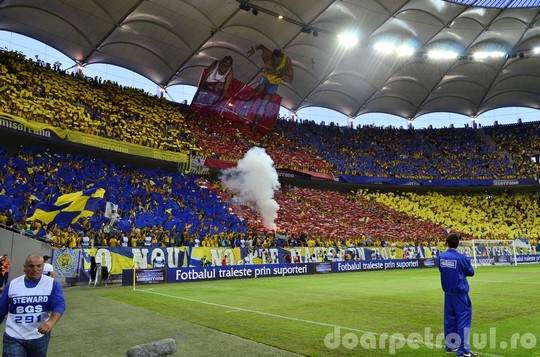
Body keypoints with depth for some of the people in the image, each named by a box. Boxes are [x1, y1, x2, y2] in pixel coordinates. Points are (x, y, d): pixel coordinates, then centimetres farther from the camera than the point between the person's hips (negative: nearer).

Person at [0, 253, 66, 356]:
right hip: (13, 338, 0)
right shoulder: (12, 285, 0)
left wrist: (50, 322, -37)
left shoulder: (52, 284, -5)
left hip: (40, 337, 0)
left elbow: (59, 305, -17)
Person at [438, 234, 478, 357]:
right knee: (464, 319, -2)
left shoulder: (441, 257, 0)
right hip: (460, 293, -6)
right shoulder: (461, 258, -15)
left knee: (450, 319, 15)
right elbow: (471, 272, -1)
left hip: (447, 293, 6)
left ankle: (450, 345, 25)